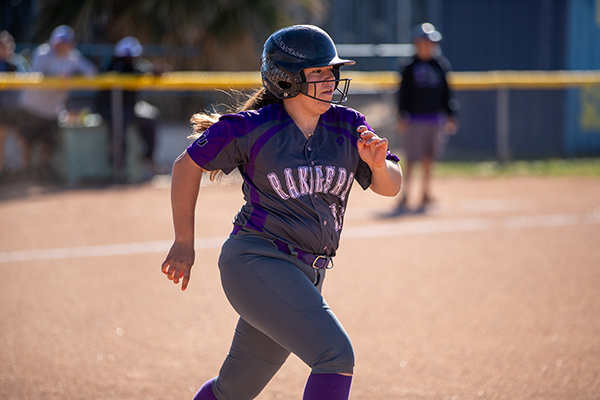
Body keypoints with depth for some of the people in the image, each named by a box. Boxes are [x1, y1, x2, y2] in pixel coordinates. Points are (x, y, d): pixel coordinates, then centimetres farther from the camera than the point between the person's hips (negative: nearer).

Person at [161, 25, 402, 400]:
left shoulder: (348, 126, 4)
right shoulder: (251, 129, -8)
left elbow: (390, 186, 7)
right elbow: (187, 166, 3)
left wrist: (378, 163, -17)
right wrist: (184, 243, 5)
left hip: (305, 276, 6)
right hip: (256, 261, -6)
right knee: (336, 355, -23)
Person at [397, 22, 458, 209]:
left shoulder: (440, 65, 8)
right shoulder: (410, 67, -3)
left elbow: (446, 93, 12)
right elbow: (404, 93, -2)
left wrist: (450, 116, 9)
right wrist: (403, 116, -9)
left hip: (435, 117, 4)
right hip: (416, 118, -4)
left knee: (429, 157, 8)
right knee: (412, 158, -5)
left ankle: (426, 193, 16)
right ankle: (405, 194, 0)